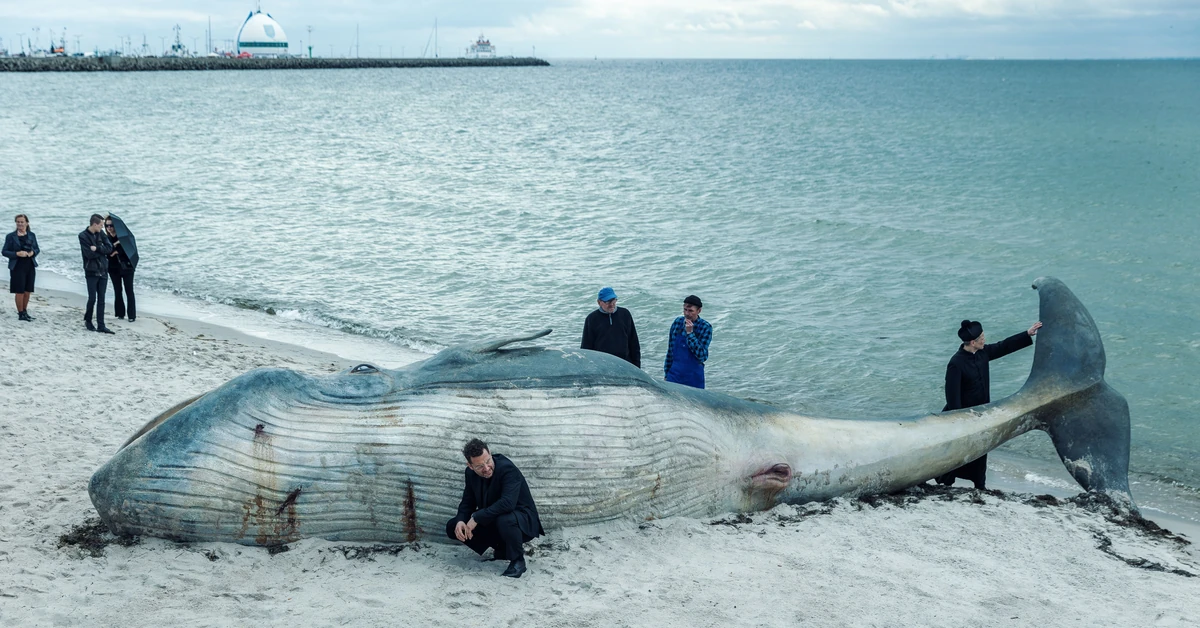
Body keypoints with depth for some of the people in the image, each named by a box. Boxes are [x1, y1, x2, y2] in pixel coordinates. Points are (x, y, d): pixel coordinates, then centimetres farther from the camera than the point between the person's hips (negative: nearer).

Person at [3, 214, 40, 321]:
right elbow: (5, 252, -2)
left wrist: (33, 252, -8)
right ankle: (20, 313, 6)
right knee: (19, 291, -2)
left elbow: (37, 249, 14)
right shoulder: (11, 236, -1)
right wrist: (17, 254, -17)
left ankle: (25, 311, 22)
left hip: (30, 267, 4)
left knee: (27, 291, 8)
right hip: (17, 267, -3)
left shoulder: (32, 235, 8)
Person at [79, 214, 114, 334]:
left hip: (103, 271, 5)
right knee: (92, 298, -3)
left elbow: (109, 248, -3)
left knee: (101, 300, 3)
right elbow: (89, 254, -17)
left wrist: (97, 248, -15)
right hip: (91, 272, -5)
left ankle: (101, 326, 4)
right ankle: (88, 319, 20)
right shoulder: (83, 236, -9)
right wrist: (102, 251, -7)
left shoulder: (100, 234, 6)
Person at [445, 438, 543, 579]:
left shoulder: (508, 469, -27)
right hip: (491, 521, 8)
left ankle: (517, 561, -12)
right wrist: (460, 521, -19)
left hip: (523, 521, -8)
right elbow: (468, 502, 3)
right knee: (452, 527, -5)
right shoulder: (471, 473, -6)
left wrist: (477, 518, -36)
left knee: (505, 520, -41)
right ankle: (502, 550, 11)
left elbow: (507, 503, -40)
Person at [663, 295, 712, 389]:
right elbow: (670, 350, 10)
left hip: (694, 377, -3)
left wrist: (690, 333, -19)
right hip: (674, 374, 3)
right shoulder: (677, 322, 2)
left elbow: (702, 356, -15)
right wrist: (667, 373, 11)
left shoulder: (705, 327, -9)